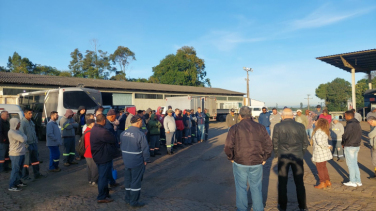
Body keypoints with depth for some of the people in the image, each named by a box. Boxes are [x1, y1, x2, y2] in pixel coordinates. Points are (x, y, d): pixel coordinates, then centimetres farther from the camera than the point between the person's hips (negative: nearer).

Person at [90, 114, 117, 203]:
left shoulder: (94, 129, 7)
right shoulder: (103, 131, -26)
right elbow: (113, 139, -19)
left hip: (97, 156, 10)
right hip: (104, 157, -10)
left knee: (102, 176, 21)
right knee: (104, 177, 2)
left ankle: (105, 193, 34)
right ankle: (102, 197, 12)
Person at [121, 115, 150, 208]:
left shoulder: (123, 133, 2)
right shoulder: (140, 134, -21)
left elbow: (122, 146, 12)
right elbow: (145, 149, -17)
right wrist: (146, 160, -3)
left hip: (126, 161, 7)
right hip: (137, 162, -7)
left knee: (128, 179, 19)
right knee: (136, 181, 5)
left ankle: (128, 198, 32)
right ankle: (134, 202, 15)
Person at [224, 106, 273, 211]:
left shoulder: (235, 128, -8)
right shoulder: (260, 127, 0)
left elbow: (228, 146, -12)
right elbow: (269, 145, 0)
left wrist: (231, 158, 4)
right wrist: (264, 159, 10)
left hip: (239, 163, -2)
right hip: (257, 163, 2)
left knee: (241, 188, 14)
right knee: (256, 188, 16)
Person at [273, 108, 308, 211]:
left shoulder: (278, 126, -5)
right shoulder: (300, 126, 0)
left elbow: (275, 143, -2)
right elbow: (305, 143, 6)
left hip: (283, 157, -1)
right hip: (297, 156, 2)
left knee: (282, 182, 10)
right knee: (299, 182, 12)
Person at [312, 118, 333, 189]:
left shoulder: (318, 132, -23)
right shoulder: (324, 131, 7)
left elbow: (319, 142, -31)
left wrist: (327, 146, -19)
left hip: (320, 153, -9)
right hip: (325, 152, 9)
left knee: (320, 168, 5)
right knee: (323, 167, 21)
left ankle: (322, 184, 16)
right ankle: (328, 182, 30)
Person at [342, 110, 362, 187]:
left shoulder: (350, 124, -19)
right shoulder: (357, 123, 10)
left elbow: (345, 135, -20)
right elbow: (359, 135, 14)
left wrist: (343, 143, -4)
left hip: (349, 147, -9)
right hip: (357, 146, 9)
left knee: (350, 164, 0)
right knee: (355, 163, 15)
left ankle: (353, 182, 6)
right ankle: (358, 181, 20)